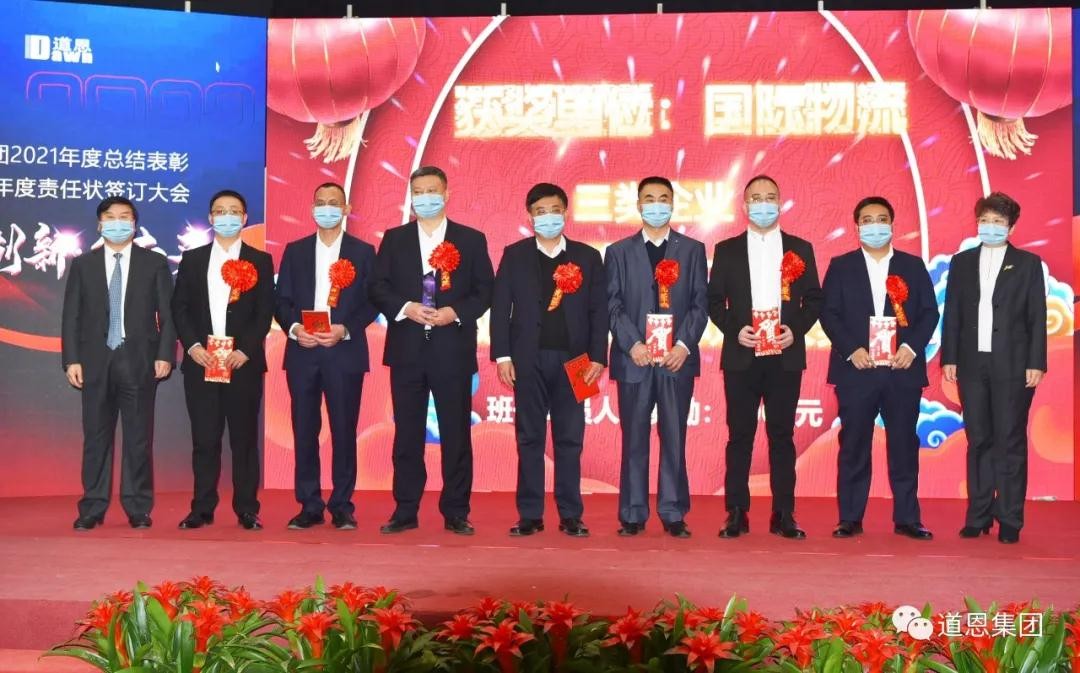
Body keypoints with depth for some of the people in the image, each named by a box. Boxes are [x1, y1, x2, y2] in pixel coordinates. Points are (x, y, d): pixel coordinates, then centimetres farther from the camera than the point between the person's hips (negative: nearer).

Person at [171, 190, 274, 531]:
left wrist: (245, 351, -11)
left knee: (244, 438, 1)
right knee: (204, 439, 3)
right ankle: (202, 508, 10)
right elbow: (179, 308, 7)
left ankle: (247, 509, 7)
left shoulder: (260, 261, 7)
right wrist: (192, 346, -8)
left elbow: (265, 313, 1)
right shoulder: (192, 259, 12)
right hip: (200, 362, 1)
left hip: (244, 362, -1)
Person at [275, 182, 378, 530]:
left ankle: (342, 507, 8)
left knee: (344, 430, 0)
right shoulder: (295, 251, 13)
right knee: (304, 431, 3)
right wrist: (294, 328, -9)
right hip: (302, 351, 2)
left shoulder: (363, 251, 7)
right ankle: (309, 506, 11)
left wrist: (344, 329, -12)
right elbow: (282, 300, 9)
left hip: (345, 352, -2)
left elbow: (371, 302, 2)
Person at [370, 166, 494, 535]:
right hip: (407, 348, 1)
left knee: (456, 432, 1)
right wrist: (405, 308, -12)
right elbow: (378, 287, 5)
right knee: (407, 432, 5)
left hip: (453, 348, -1)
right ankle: (405, 511, 13)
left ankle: (456, 512, 9)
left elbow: (485, 290, 3)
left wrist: (455, 313, -12)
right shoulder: (394, 239, 10)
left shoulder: (471, 239, 7)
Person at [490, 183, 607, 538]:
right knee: (530, 438, 4)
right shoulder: (514, 255, 7)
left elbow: (599, 310, 5)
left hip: (572, 359, 0)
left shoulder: (588, 256, 8)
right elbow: (501, 307, 3)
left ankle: (571, 516, 10)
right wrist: (502, 355, -4)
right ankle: (530, 515, 10)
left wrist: (597, 357, -2)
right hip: (528, 359, 0)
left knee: (570, 439, 3)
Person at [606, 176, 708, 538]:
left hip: (677, 358, 0)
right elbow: (612, 305, 3)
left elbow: (700, 304, 4)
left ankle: (673, 514, 9)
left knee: (674, 438, 2)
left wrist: (684, 345, -9)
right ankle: (632, 515, 10)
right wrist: (632, 344, -10)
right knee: (634, 440, 3)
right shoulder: (618, 251, 10)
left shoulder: (692, 249, 10)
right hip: (633, 358, 0)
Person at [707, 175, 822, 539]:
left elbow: (814, 299, 8)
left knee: (782, 435, 3)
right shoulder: (726, 250, 8)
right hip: (741, 356, 0)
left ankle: (783, 515, 9)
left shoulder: (800, 249, 10)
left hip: (786, 356, 1)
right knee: (739, 435, 2)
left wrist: (796, 329, -8)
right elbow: (714, 301, 6)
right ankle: (736, 514, 7)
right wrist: (735, 330, -10)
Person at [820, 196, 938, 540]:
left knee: (904, 445, 4)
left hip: (903, 368, 1)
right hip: (856, 368, -1)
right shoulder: (841, 266, 8)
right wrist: (852, 350, -12)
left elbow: (929, 312, 6)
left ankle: (907, 518, 11)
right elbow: (829, 314, 1)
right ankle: (850, 518, 8)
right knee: (853, 446, 2)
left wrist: (912, 347, -10)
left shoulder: (913, 265, 12)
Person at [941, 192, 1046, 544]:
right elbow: (951, 314, 9)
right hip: (972, 364, 3)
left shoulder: (1028, 263, 4)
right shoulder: (961, 262, 11)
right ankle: (978, 516, 11)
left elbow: (1037, 317, 0)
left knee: (1011, 442, 0)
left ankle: (1010, 521, 5)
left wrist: (1036, 363, -6)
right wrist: (949, 358, 2)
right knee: (978, 441, 6)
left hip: (1012, 365, -2)